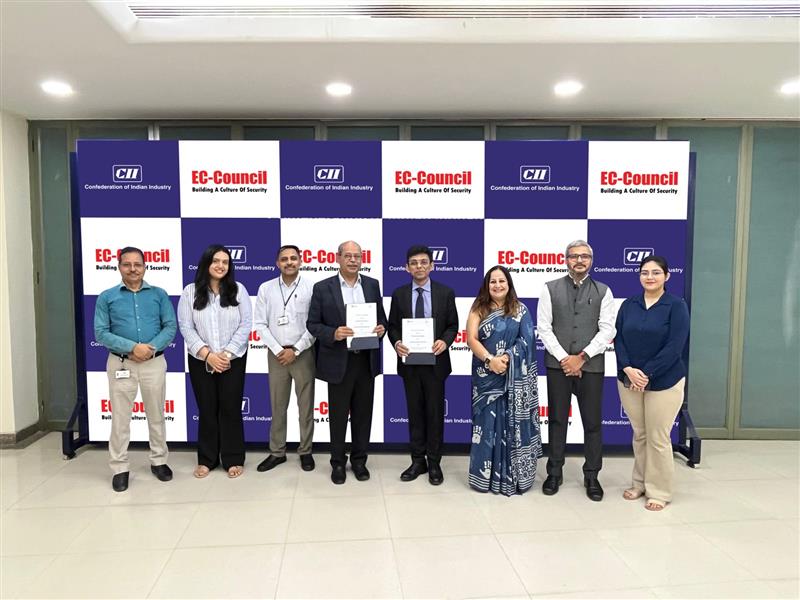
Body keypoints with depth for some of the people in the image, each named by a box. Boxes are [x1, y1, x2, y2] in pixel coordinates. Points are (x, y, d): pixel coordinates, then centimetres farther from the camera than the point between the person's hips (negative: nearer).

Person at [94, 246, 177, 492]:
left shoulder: (159, 294, 4)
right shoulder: (107, 297, 1)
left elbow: (171, 327, -1)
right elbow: (101, 333, -5)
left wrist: (151, 348, -16)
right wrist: (132, 347, -17)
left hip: (155, 362, 1)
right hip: (121, 363, -1)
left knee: (156, 415, 11)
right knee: (120, 417, 5)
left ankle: (159, 461, 26)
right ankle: (120, 468, 19)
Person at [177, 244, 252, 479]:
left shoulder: (238, 290, -1)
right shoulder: (190, 292, 0)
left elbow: (245, 325, -4)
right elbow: (186, 327, -4)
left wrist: (227, 354, -12)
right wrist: (207, 354, -14)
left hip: (233, 360, 0)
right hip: (200, 360, 1)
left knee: (231, 409, 4)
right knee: (207, 409, 9)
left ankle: (233, 459, 17)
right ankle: (206, 459, 23)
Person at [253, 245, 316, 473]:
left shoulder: (311, 288, -3)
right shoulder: (266, 288, 3)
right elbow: (260, 324, 1)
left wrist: (295, 350, -11)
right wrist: (278, 350, -8)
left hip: (303, 353, -2)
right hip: (276, 354, 2)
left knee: (306, 406, 6)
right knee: (277, 406, 9)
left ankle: (305, 451, 18)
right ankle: (277, 452, 21)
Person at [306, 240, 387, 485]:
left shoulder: (372, 284, 6)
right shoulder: (322, 288, -3)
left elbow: (381, 318, 12)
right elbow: (313, 324, -3)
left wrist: (381, 328, -11)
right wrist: (333, 334, -20)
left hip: (367, 360, 3)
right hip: (339, 362, -2)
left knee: (363, 413, 12)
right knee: (338, 415, 9)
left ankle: (359, 460, 29)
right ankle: (338, 462, 26)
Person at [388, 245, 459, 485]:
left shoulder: (445, 292, 0)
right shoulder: (399, 294, 3)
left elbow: (453, 325, 1)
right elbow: (392, 326, 5)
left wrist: (444, 341, -19)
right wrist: (396, 343, -15)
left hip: (435, 361, -1)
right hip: (410, 362, 1)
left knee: (435, 412, 6)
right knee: (415, 412, 10)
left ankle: (434, 463, 19)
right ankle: (418, 461, 22)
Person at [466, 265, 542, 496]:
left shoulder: (520, 310, 6)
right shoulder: (478, 309, 5)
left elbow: (526, 340, -3)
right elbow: (471, 339, -5)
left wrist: (507, 357, -18)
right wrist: (490, 360, -19)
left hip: (514, 378, 0)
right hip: (486, 377, 0)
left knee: (513, 425, 4)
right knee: (487, 424, 3)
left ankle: (512, 476, 15)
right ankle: (485, 476, 14)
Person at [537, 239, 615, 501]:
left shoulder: (603, 291, 6)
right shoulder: (550, 288, 5)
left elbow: (607, 330, -2)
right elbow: (544, 327, -1)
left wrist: (582, 357, -11)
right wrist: (564, 358, -9)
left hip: (591, 365, 0)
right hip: (558, 364, 0)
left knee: (593, 422, 6)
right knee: (557, 420, 8)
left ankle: (591, 476, 21)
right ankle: (555, 473, 21)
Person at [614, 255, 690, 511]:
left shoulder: (676, 305, -7)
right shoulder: (628, 305, 5)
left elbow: (674, 347, -13)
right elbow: (618, 339, 2)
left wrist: (646, 374, -17)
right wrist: (628, 369, -13)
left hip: (664, 382, -3)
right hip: (629, 380, 4)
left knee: (658, 438, 3)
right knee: (639, 435, 14)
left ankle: (659, 492, 19)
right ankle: (640, 483, 29)